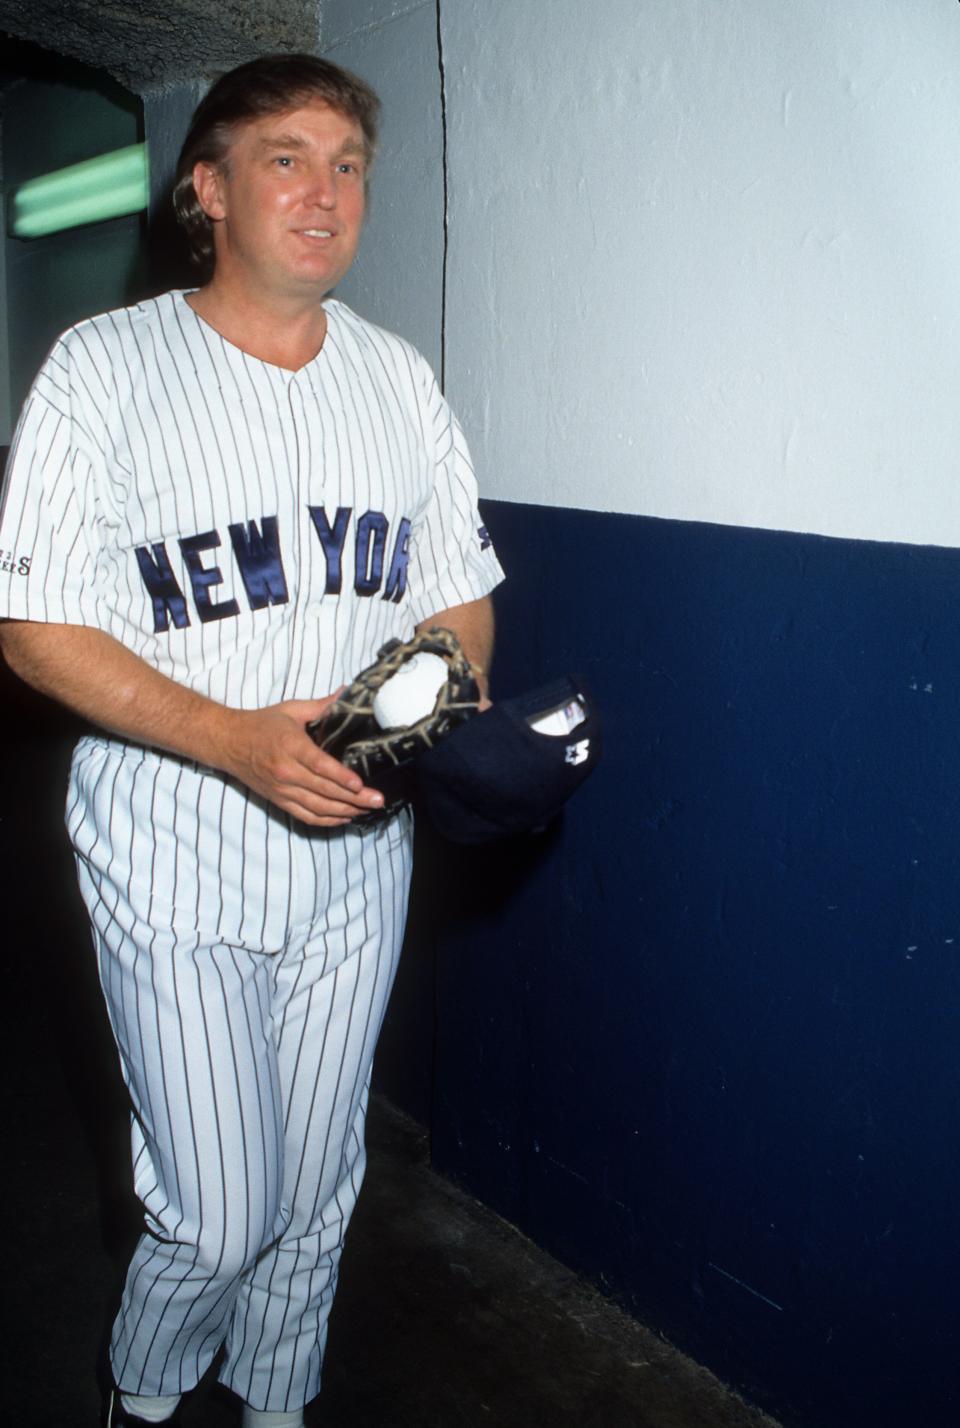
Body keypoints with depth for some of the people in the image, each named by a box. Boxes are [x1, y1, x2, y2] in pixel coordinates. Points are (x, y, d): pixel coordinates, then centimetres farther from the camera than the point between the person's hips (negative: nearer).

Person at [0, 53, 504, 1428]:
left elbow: (461, 597, 12)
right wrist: (234, 739, -23)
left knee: (317, 1197, 16)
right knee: (216, 1217, 1)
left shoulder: (399, 377, 7)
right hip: (174, 865, -4)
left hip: (356, 861, 4)